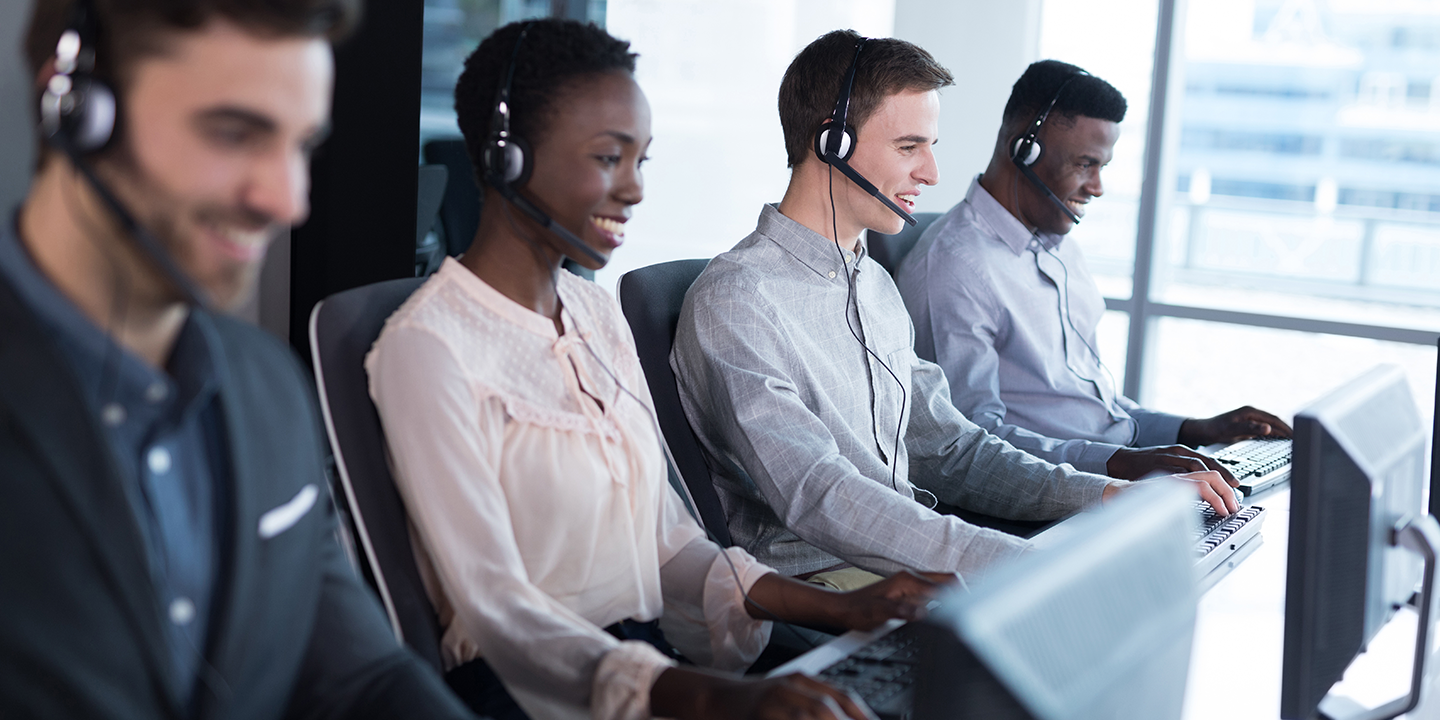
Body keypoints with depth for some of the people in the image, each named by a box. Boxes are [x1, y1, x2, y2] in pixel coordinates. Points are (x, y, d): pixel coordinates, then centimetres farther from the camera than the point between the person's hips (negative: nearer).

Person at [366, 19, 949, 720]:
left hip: (655, 664, 7)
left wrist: (845, 609, -2)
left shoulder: (597, 312, 14)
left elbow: (664, 539, 12)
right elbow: (495, 609, -19)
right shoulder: (427, 346, -11)